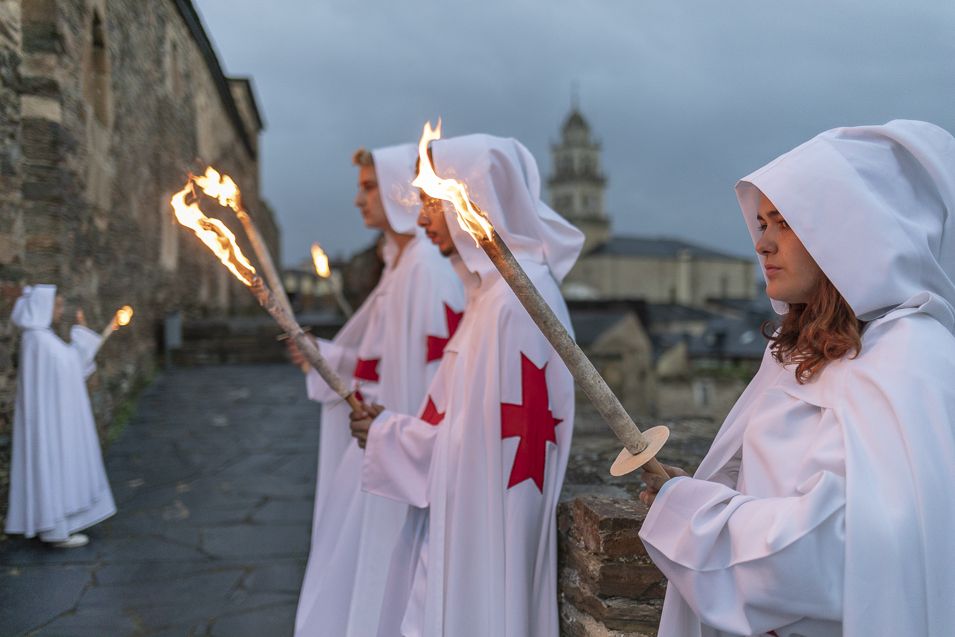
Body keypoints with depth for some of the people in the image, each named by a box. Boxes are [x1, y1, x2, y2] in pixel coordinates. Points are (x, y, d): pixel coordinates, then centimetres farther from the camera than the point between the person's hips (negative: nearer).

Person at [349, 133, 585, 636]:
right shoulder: (495, 290, 10)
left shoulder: (518, 297, -20)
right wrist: (396, 424, 5)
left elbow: (486, 438, -21)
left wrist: (387, 437, -8)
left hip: (483, 537, -9)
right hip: (463, 527, 9)